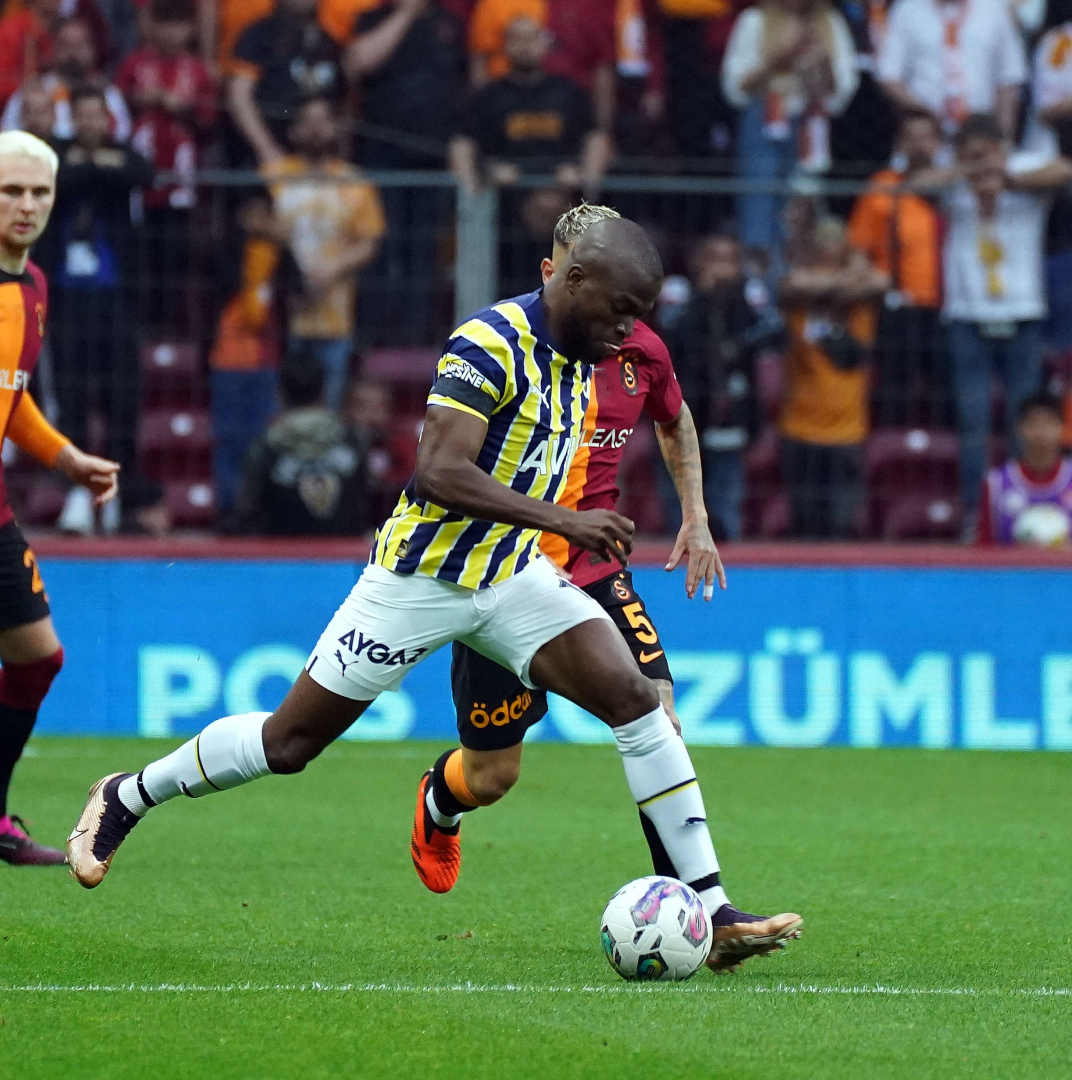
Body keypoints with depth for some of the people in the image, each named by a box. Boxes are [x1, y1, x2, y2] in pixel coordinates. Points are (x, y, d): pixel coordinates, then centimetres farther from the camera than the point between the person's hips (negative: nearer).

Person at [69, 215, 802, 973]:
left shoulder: (581, 356, 4)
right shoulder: (490, 344, -23)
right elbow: (439, 471, -32)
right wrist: (560, 519, -35)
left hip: (512, 577, 7)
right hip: (422, 578, -7)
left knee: (637, 699, -12)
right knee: (287, 743, 4)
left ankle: (714, 910, -12)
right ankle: (126, 798, 28)